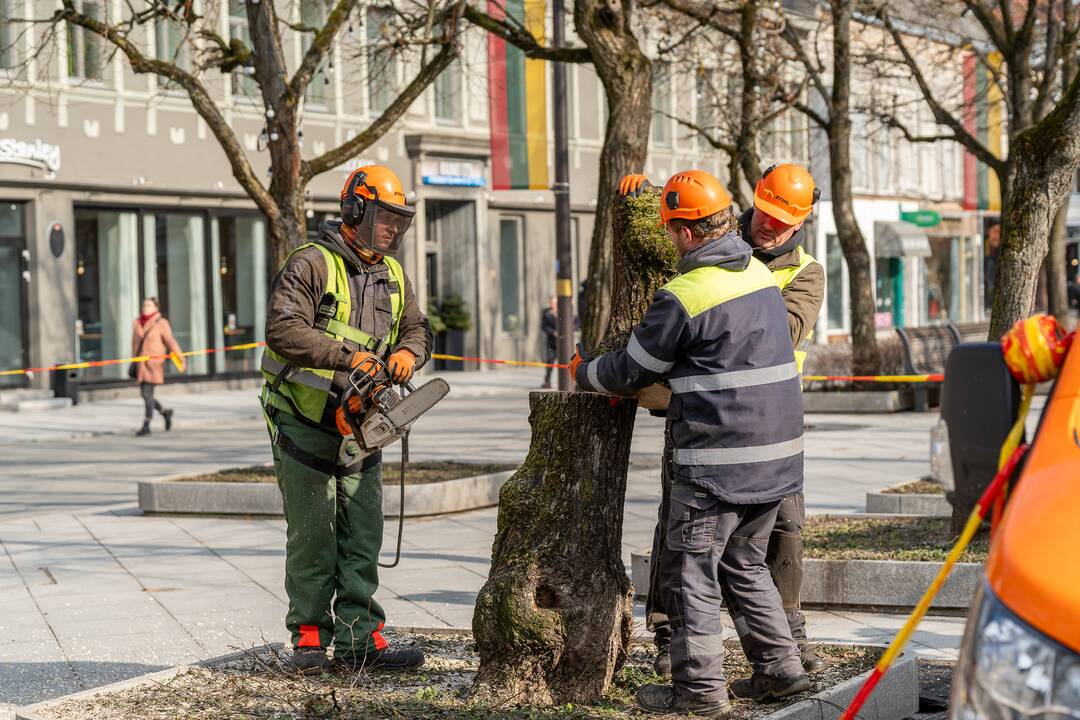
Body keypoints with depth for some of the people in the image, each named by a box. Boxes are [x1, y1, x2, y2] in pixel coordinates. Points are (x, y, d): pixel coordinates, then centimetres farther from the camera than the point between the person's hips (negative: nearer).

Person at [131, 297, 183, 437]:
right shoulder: (137, 323, 10)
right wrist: (134, 361, 20)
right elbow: (135, 343, 17)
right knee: (144, 394, 9)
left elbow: (170, 341, -12)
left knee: (147, 393, -11)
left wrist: (179, 356, -20)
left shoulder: (161, 323, -5)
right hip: (141, 364, 6)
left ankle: (146, 426, -6)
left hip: (154, 363, -6)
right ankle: (165, 412, 33)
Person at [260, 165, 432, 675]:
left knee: (363, 534, 2)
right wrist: (348, 355, -30)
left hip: (358, 429, 6)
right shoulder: (311, 265, -13)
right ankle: (309, 634, 8)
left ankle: (358, 641, 4)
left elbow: (417, 329, 13)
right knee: (312, 535, -2)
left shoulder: (392, 276, 10)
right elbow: (283, 330, -24)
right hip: (304, 426, -6)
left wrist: (408, 352, -11)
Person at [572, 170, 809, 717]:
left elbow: (632, 370, -4)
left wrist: (583, 374, 16)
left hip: (717, 462, -8)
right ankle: (778, 667, 19)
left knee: (691, 568, 2)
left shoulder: (684, 296, -15)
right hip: (775, 457, 8)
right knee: (744, 564, 20)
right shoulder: (760, 274, 10)